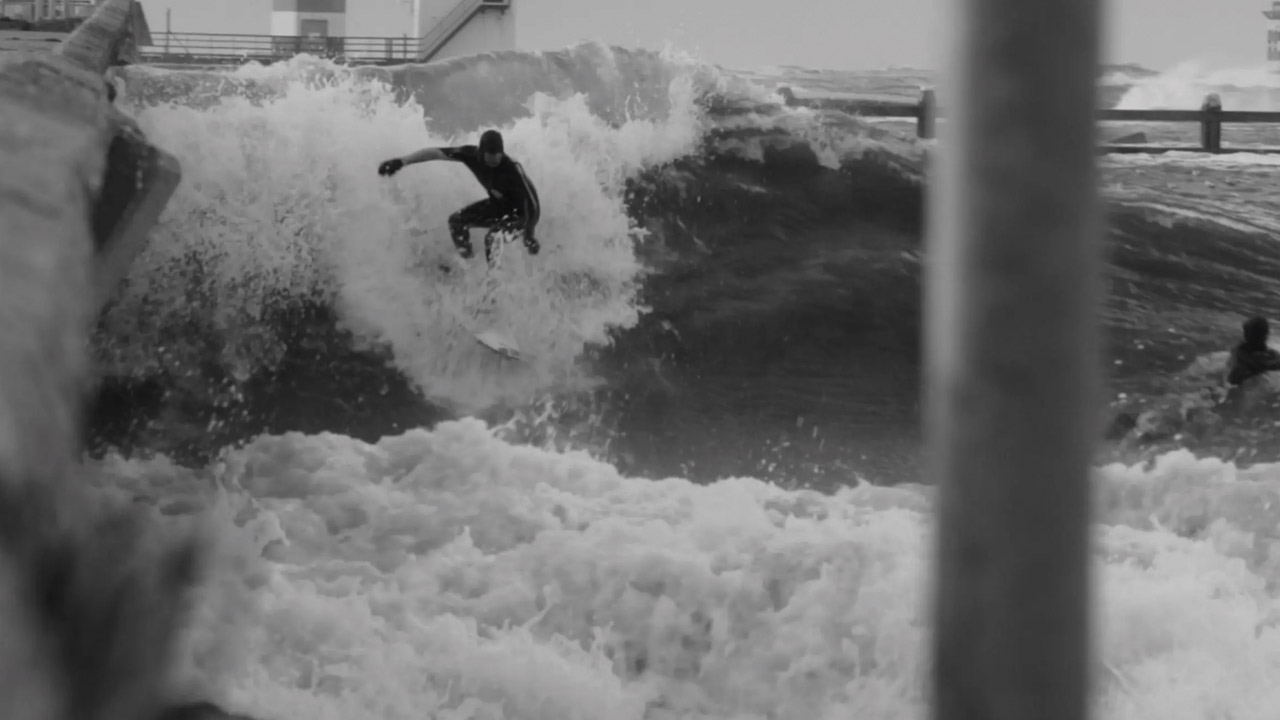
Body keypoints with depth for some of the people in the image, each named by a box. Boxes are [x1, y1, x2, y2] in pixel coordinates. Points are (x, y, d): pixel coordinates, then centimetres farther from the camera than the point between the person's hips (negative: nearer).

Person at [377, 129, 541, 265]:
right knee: (457, 221, 0)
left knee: (493, 237, -30)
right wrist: (401, 161, -25)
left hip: (521, 212, -7)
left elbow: (532, 202, -32)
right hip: (498, 205, 7)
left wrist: (529, 234, -33)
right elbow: (436, 153, -20)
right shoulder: (472, 155, -22)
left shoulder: (511, 169, -36)